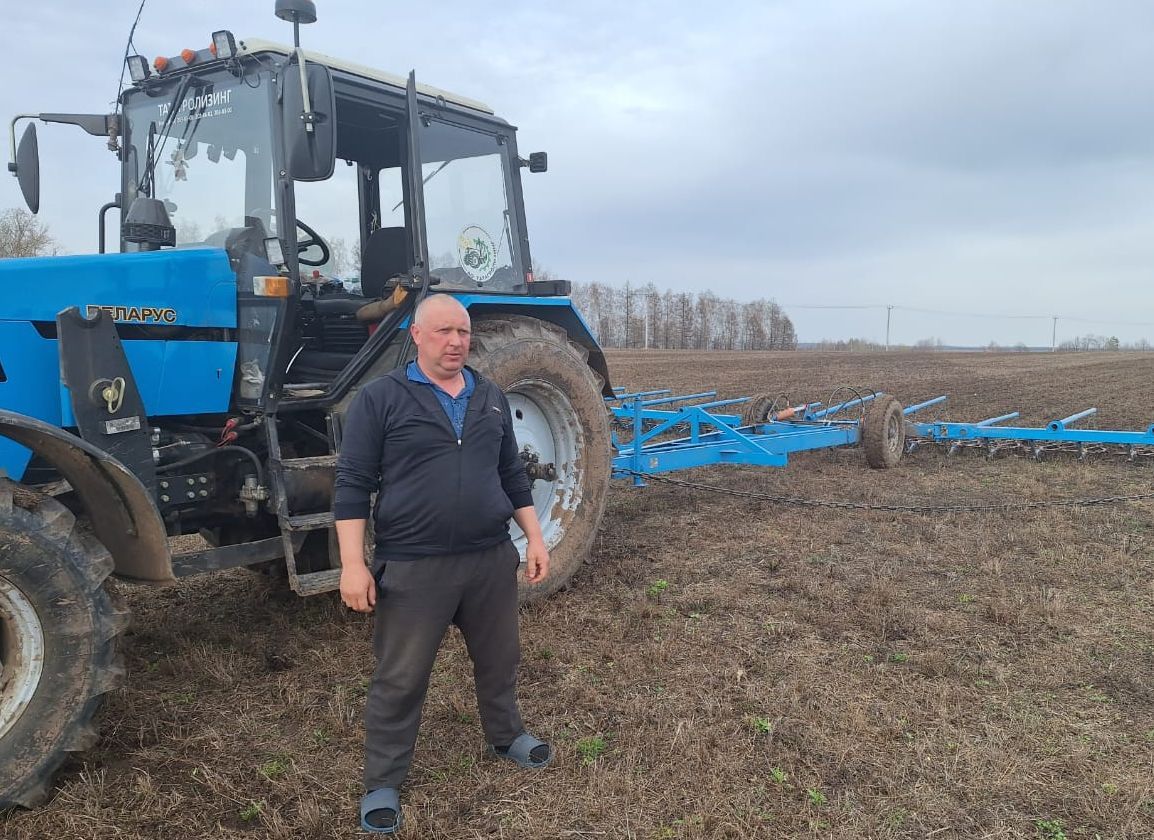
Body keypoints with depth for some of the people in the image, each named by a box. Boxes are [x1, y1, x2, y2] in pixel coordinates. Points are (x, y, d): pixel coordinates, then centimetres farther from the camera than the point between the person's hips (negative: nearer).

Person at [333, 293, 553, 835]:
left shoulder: (490, 398, 9)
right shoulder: (381, 398, -7)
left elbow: (513, 475, 15)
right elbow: (352, 484, -8)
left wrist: (534, 538, 11)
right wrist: (353, 564, -14)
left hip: (491, 558, 5)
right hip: (413, 567, -4)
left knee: (498, 659, 21)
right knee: (400, 679, 8)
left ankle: (505, 734, 46)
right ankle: (383, 782, 26)